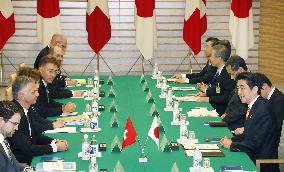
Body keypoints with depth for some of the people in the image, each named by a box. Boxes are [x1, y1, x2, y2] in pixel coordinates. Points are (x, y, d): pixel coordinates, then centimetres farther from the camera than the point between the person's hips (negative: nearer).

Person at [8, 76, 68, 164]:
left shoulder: (26, 109, 3)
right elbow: (26, 149, -23)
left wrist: (55, 141, -3)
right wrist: (55, 147, -17)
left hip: (31, 156, 8)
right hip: (22, 163, -8)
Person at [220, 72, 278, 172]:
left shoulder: (263, 110, -22)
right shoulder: (253, 106, 6)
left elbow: (255, 143, -22)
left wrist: (231, 145, -12)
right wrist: (232, 140, 0)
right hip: (251, 156, 8)